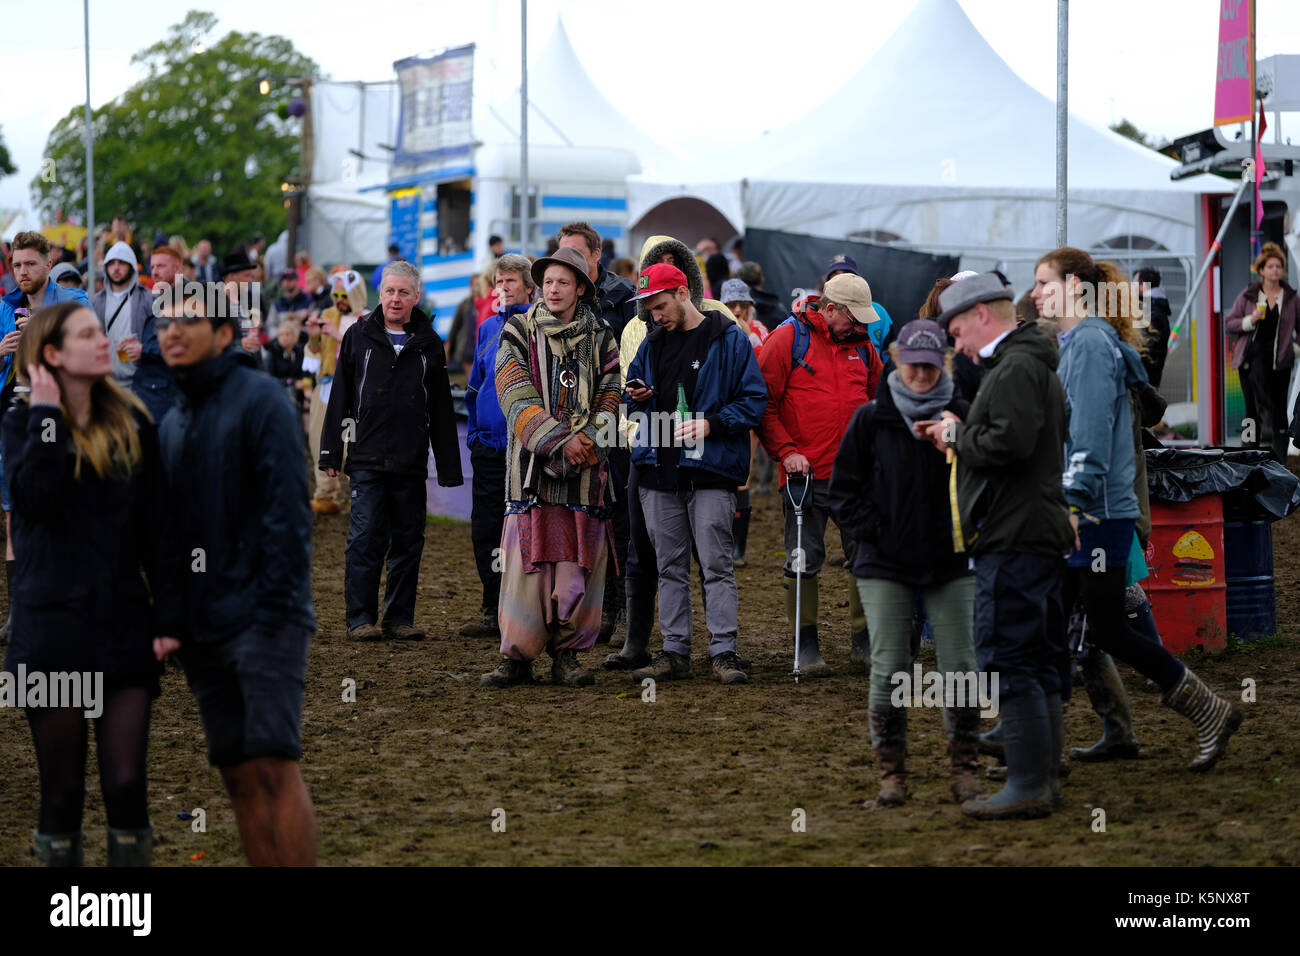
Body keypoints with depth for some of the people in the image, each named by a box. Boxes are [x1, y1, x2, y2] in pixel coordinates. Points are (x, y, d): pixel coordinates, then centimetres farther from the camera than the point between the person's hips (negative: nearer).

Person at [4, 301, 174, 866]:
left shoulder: (131, 425, 7)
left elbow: (156, 532, 8)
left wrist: (167, 615, 1)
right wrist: (47, 415, -15)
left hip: (123, 628, 2)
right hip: (52, 625, -2)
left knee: (126, 782, -4)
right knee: (61, 787, 4)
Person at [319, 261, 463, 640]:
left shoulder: (429, 345, 10)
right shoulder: (359, 336, 6)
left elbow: (441, 410, 13)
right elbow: (340, 397, 5)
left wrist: (449, 467, 9)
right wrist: (331, 452, -1)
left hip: (411, 465, 2)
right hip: (367, 459, -2)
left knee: (408, 542, 5)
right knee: (365, 538, -7)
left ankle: (400, 618, 12)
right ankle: (361, 618, -2)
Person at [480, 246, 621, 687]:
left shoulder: (601, 340, 11)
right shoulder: (519, 333, 6)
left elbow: (609, 401, 6)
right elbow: (517, 399, -5)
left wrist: (586, 444, -12)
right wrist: (560, 440, -16)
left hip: (586, 469, 2)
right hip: (533, 468, -2)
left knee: (578, 565, 0)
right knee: (526, 563, -7)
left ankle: (567, 654, 8)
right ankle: (517, 657, -1)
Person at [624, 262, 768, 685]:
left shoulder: (729, 339, -2)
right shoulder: (653, 343, 15)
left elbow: (754, 400, -3)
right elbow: (636, 390, 26)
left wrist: (711, 424, -16)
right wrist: (638, 398, 2)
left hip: (710, 469, -5)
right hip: (658, 470, 5)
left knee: (716, 564, -6)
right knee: (670, 566, 7)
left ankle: (724, 651, -4)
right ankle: (674, 651, 11)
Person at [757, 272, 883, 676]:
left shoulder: (862, 346, 11)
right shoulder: (788, 339, -4)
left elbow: (878, 399, 25)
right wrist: (785, 451, -11)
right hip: (807, 472, -4)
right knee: (804, 561, 1)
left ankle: (864, 643, 13)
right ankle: (806, 647, 10)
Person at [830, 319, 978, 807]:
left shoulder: (961, 415, 3)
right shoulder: (871, 419, 2)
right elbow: (843, 489, 5)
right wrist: (874, 533, -3)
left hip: (951, 563, 1)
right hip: (885, 565, -1)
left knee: (960, 665, -1)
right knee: (888, 669, -2)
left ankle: (965, 768, 10)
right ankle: (891, 771, 7)